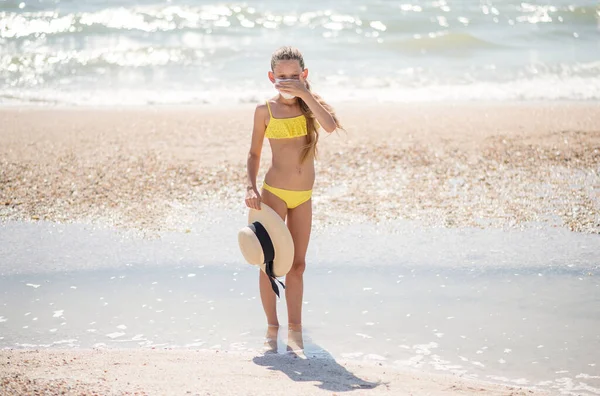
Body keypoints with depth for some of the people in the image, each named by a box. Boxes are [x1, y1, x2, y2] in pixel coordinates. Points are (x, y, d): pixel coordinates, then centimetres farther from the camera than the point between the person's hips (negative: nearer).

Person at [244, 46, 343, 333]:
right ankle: (272, 326, 14)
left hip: (304, 196, 3)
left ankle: (295, 327, 18)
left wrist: (305, 94, -23)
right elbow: (254, 153, 4)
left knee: (297, 264, 10)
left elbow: (330, 126, -20)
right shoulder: (265, 110, -3)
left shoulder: (312, 102, 2)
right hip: (274, 192, -3)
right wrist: (251, 187, -9)